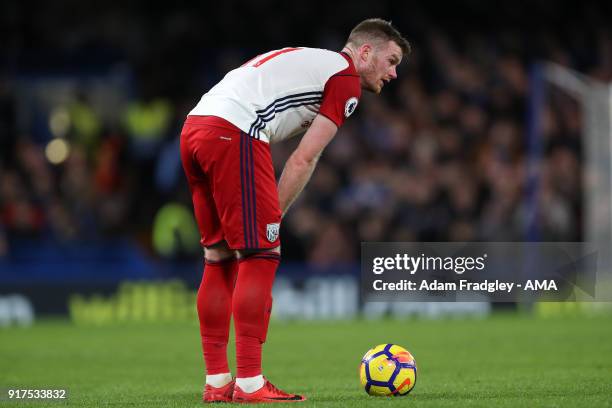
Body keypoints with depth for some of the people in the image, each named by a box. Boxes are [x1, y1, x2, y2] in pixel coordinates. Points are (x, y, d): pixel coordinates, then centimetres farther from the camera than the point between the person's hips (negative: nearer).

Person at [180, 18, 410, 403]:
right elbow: (304, 160, -3)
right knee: (260, 254, -5)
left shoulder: (308, 60, 30)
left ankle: (217, 382, 14)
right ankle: (249, 383, -7)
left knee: (220, 258, 13)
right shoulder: (346, 78, 3)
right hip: (232, 133, -9)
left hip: (193, 126, 9)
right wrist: (272, 219, 2)